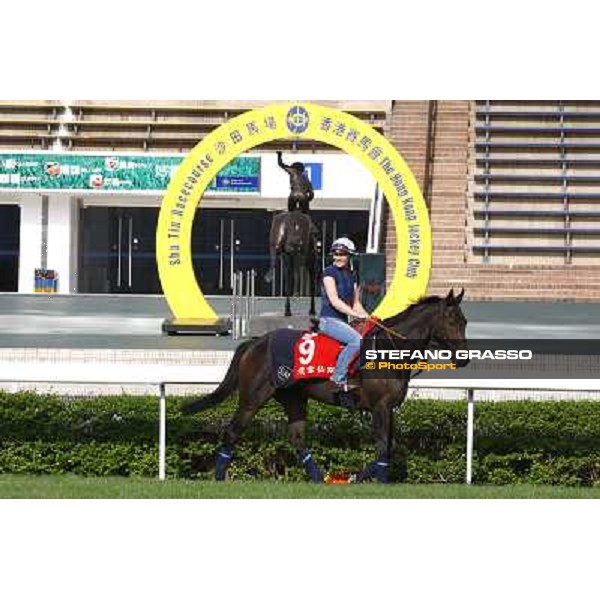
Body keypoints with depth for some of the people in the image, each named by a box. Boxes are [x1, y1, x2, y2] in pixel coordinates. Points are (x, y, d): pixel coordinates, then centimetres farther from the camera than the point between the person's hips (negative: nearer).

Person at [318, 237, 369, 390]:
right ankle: (338, 377, -25)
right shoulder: (329, 272, -7)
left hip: (343, 322, 8)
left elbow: (355, 303, 17)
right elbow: (334, 301, -17)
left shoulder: (351, 275, 15)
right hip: (329, 320, -8)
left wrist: (367, 317, 0)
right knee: (357, 340, -29)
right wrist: (356, 314, -23)